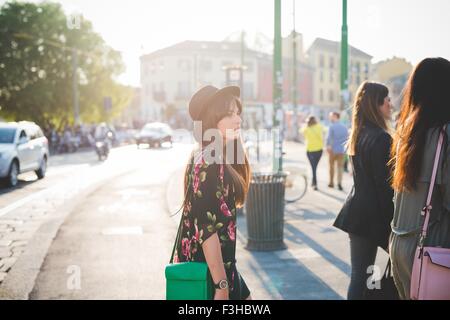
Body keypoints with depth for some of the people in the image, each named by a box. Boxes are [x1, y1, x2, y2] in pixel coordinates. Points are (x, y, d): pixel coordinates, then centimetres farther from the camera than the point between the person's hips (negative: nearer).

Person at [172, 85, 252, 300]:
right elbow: (206, 228, -25)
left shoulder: (220, 158, 8)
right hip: (207, 270, -9)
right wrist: (221, 285, -22)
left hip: (220, 264, 9)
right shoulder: (208, 163, -21)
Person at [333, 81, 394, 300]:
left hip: (356, 212, 8)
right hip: (373, 215, -8)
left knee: (359, 274, 11)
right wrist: (392, 223, -11)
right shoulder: (381, 138, -16)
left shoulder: (358, 136, 11)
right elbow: (385, 184, -16)